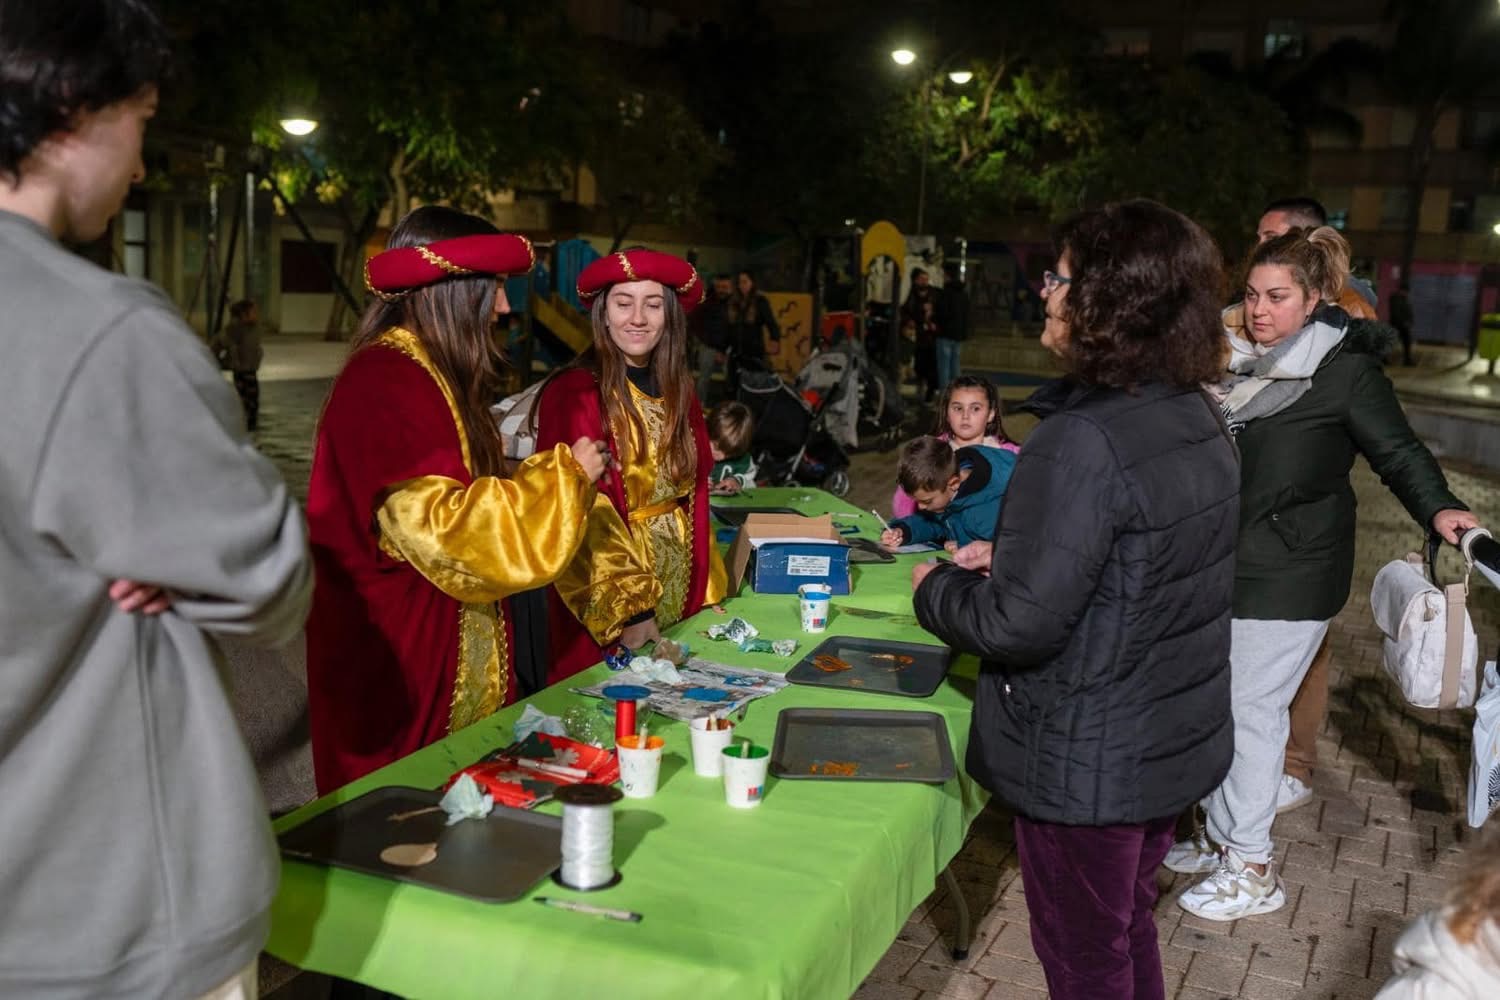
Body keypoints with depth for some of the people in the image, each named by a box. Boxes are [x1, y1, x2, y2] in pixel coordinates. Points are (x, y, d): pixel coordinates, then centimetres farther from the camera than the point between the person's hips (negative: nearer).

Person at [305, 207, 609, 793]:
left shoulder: (427, 375, 13)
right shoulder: (384, 383, -18)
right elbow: (443, 526, -24)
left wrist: (565, 476, 11)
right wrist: (564, 474, -14)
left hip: (455, 648, 9)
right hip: (399, 662, -9)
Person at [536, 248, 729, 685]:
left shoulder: (679, 393, 7)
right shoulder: (572, 395, -14)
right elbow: (582, 517, -18)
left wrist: (706, 594, 9)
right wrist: (629, 611, -22)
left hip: (682, 594, 6)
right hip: (607, 613, -6)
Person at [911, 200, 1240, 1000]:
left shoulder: (1082, 442, -27)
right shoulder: (1198, 417, 1)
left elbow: (1019, 625, -27)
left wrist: (934, 587, -8)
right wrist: (1011, 554, 10)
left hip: (1087, 761, -8)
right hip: (1173, 739, 8)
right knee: (1128, 929, 27)